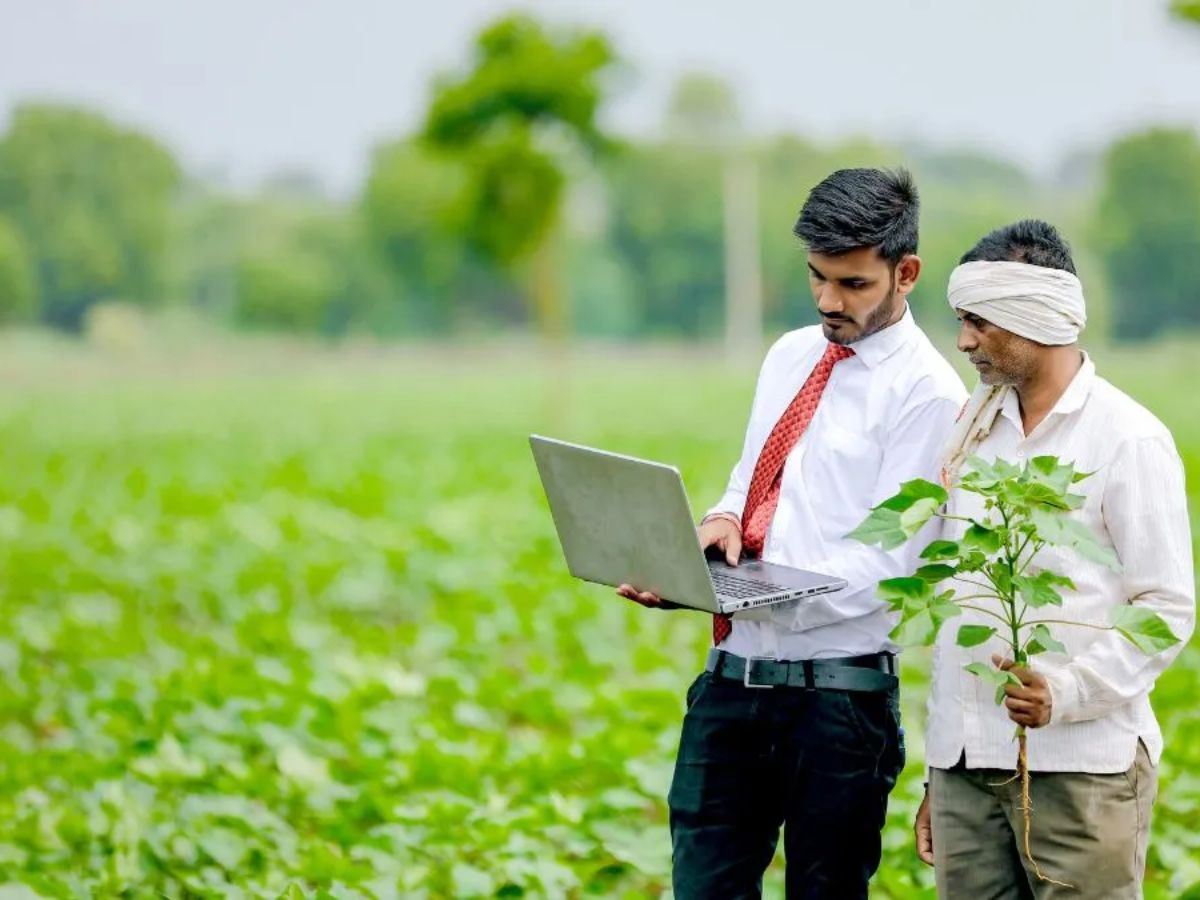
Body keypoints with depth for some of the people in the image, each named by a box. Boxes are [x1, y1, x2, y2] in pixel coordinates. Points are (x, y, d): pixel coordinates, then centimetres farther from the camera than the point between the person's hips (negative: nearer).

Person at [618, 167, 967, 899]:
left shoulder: (926, 392, -8)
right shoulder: (790, 357, 14)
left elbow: (887, 557, -14)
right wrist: (722, 522, -3)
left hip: (838, 693, -6)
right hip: (734, 674, 6)